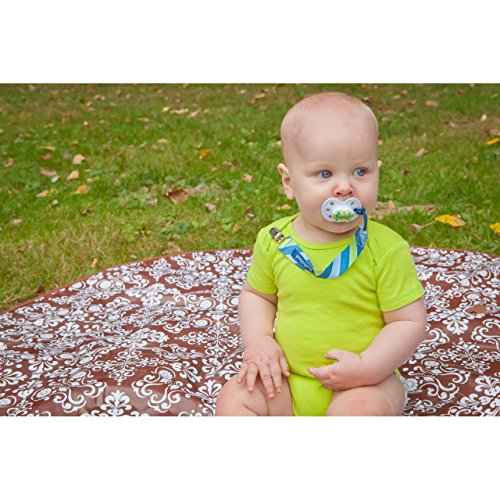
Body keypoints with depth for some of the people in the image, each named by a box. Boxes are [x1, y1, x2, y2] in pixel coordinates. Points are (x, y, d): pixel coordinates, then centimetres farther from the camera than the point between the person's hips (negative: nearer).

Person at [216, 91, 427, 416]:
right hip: (286, 380, 4)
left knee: (359, 409, -32)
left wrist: (367, 368, -23)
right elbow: (256, 294, 12)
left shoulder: (387, 249, -16)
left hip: (365, 383, -3)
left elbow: (410, 322, -11)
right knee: (234, 398, -12)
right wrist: (258, 342, -5)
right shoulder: (275, 241, -5)